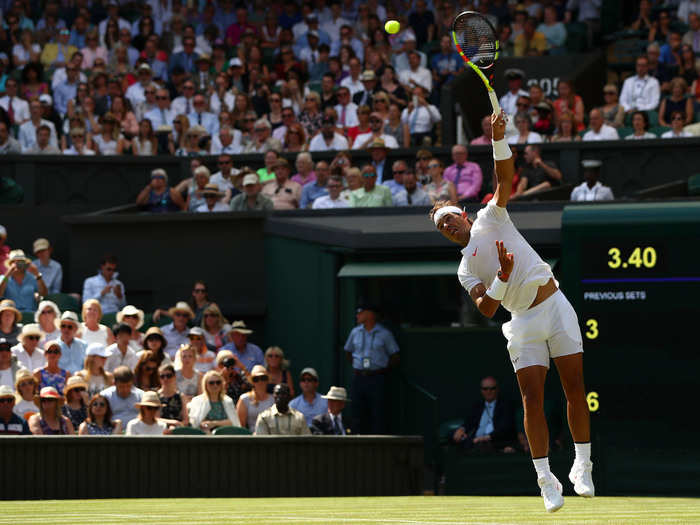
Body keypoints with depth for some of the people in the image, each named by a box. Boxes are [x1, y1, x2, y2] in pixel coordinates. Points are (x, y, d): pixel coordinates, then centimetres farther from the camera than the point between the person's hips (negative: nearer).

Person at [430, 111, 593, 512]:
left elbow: (505, 178, -4)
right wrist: (502, 278, -20)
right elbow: (486, 309, -3)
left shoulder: (491, 219, 11)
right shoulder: (465, 270, 11)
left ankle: (583, 468, 5)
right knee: (533, 401, -8)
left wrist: (499, 140, -19)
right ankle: (546, 481, -3)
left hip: (555, 308, -1)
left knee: (576, 392, -5)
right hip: (524, 325, 1)